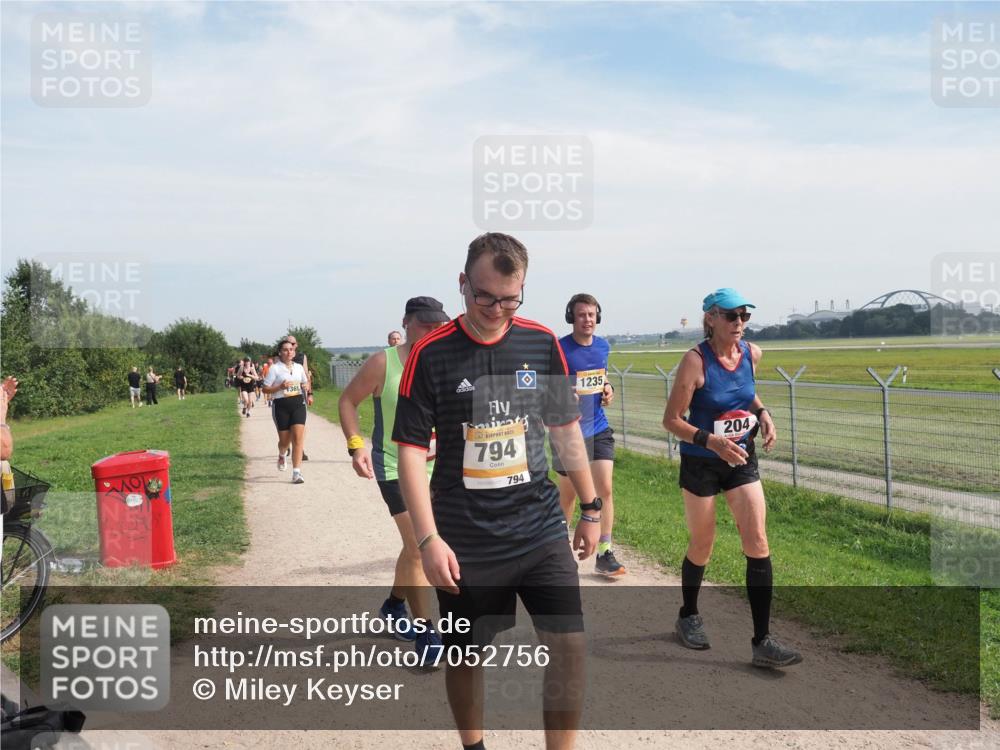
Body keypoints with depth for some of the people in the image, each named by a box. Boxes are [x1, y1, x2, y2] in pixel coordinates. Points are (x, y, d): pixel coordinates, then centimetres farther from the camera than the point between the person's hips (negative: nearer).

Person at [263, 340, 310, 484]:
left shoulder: (299, 367, 11)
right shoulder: (274, 368, -2)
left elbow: (304, 383, 27)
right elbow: (265, 389, -2)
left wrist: (305, 387, 4)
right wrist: (280, 387, -17)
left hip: (298, 404, 2)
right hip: (281, 406, -2)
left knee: (298, 438, -11)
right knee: (285, 440, 7)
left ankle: (296, 472, -12)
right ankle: (281, 456, 45)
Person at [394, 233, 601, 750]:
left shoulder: (543, 344, 0)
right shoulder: (430, 353, -9)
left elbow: (566, 429, 10)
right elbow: (411, 450, -9)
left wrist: (591, 508, 12)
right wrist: (428, 539, -14)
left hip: (540, 529, 2)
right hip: (465, 541, -2)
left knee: (569, 645, -4)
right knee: (464, 655, 12)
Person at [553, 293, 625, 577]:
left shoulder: (603, 346, 4)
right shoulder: (559, 349, -13)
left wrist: (608, 389, 2)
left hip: (599, 429, 4)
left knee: (605, 488, -3)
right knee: (568, 493, 10)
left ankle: (604, 554, 6)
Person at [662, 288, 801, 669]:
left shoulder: (752, 353, -3)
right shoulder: (696, 360, -19)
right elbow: (671, 419, -16)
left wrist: (763, 413, 0)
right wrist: (712, 441, -29)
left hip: (742, 459, 4)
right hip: (700, 463, -4)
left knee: (758, 543, -4)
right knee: (702, 546, 9)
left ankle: (762, 642, 2)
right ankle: (688, 616, 35)